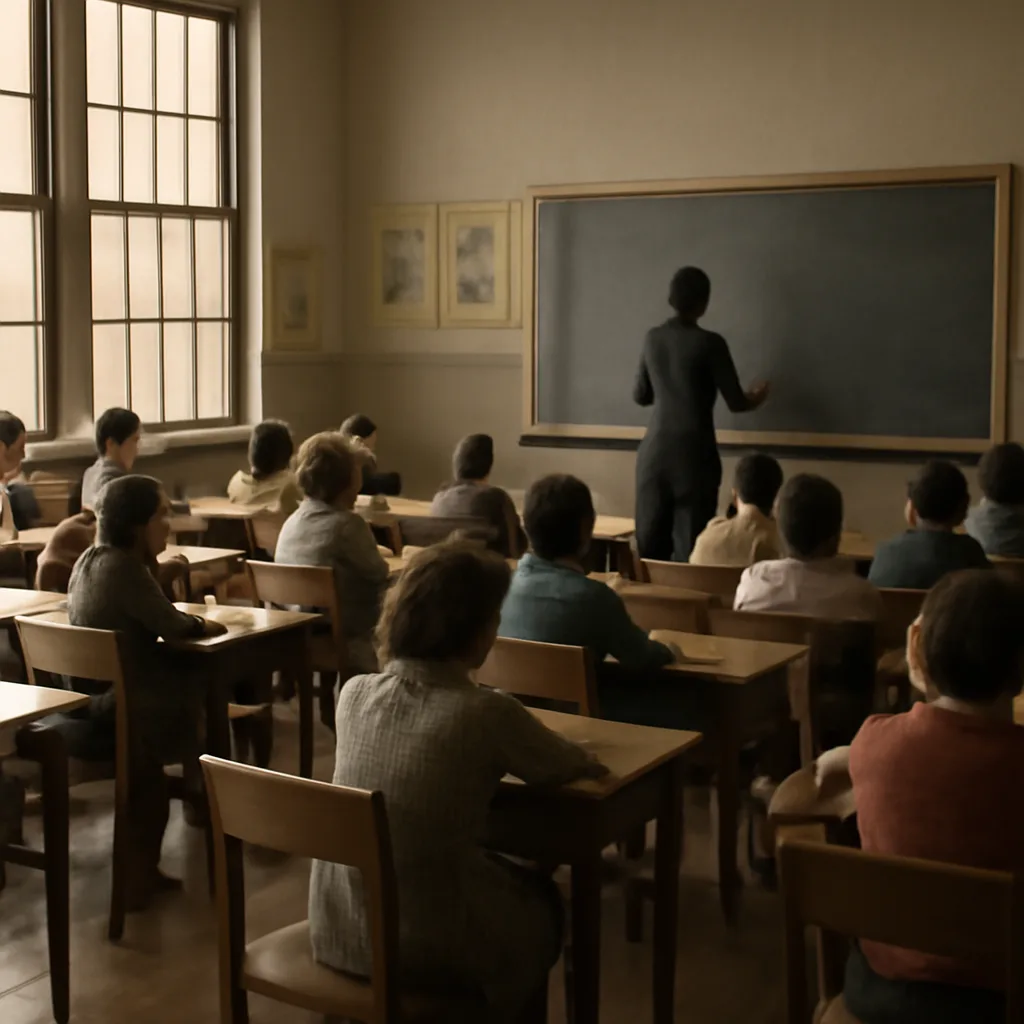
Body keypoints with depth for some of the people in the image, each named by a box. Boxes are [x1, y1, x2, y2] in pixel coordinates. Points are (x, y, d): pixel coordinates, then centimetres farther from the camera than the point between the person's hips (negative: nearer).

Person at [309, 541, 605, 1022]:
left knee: (504, 873, 31)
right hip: (421, 947, -5)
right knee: (541, 901, 27)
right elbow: (570, 766, 1)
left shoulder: (354, 693, -5)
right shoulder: (488, 713, -20)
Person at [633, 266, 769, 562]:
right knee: (691, 547, -1)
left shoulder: (653, 338, 5)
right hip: (693, 454, -5)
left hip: (654, 451, 5)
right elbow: (736, 402, -5)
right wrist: (756, 398, 17)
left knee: (650, 545, 7)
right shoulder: (709, 343, -10)